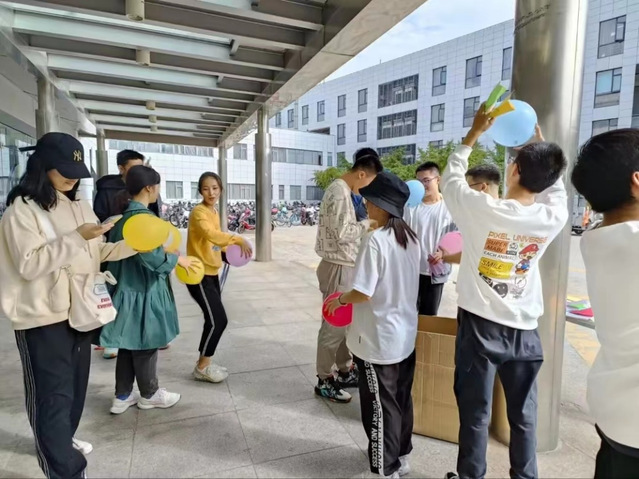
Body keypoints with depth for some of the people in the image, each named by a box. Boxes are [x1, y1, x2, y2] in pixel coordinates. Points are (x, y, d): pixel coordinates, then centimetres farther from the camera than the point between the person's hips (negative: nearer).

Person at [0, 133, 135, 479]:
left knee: (75, 385, 20)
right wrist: (76, 238, -24)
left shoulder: (79, 206, 9)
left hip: (80, 310, 7)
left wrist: (135, 244, -7)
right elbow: (30, 264, -19)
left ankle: (63, 439, 42)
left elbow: (97, 252, 7)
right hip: (42, 319, -7)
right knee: (52, 394, 1)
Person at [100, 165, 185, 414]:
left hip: (128, 288, 9)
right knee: (145, 345, 7)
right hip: (144, 291, -9)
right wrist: (177, 259, -10)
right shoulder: (143, 217, -20)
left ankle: (123, 396, 28)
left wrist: (166, 254, 17)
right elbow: (152, 257, -25)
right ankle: (149, 394, 25)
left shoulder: (123, 215, 9)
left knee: (129, 344, 17)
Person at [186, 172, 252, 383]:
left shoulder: (214, 211, 11)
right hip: (199, 274, -9)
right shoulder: (199, 212, -17)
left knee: (215, 319, 13)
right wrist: (238, 239, -44)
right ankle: (202, 368, 10)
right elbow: (211, 235, -36)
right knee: (218, 320, -8)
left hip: (212, 272, 9)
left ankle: (205, 361, 29)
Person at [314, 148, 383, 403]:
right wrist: (367, 223, -11)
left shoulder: (342, 190, 14)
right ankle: (324, 381, 16)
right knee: (334, 325, 1)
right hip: (338, 267, -10)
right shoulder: (340, 192, -18)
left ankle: (346, 371, 34)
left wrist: (364, 225, 7)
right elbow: (343, 233, -24)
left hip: (344, 266, 10)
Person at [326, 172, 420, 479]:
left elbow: (363, 292, -23)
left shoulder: (376, 240, -22)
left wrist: (340, 300, -5)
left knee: (380, 405, 10)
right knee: (401, 399, 22)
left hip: (378, 340, -8)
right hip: (405, 335, 8)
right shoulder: (411, 237, 2)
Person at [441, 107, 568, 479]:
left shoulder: (482, 209, -17)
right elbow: (555, 186, 15)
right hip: (525, 332, 3)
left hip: (480, 327, -3)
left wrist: (475, 132, 11)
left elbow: (451, 176, 1)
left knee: (475, 415, 11)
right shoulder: (554, 216, -8)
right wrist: (538, 141, 21)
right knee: (524, 415, 18)